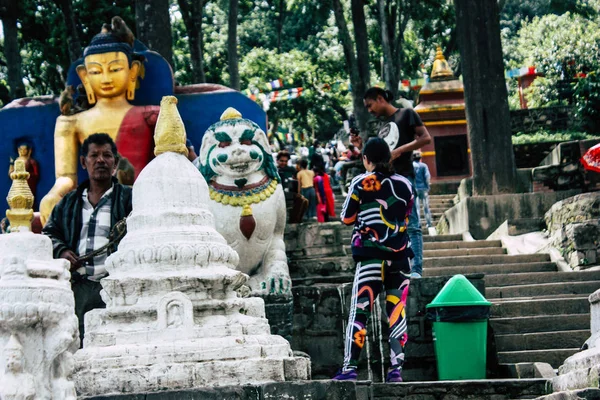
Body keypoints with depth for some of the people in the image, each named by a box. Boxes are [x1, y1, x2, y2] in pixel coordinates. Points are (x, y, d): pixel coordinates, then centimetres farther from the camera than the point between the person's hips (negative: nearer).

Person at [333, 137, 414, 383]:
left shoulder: (361, 183, -3)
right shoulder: (404, 184, 8)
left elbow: (347, 218, 1)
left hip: (371, 256, -4)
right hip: (400, 256, 4)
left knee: (359, 311, -4)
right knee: (397, 311, 7)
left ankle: (349, 368, -10)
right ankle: (396, 369, 2)